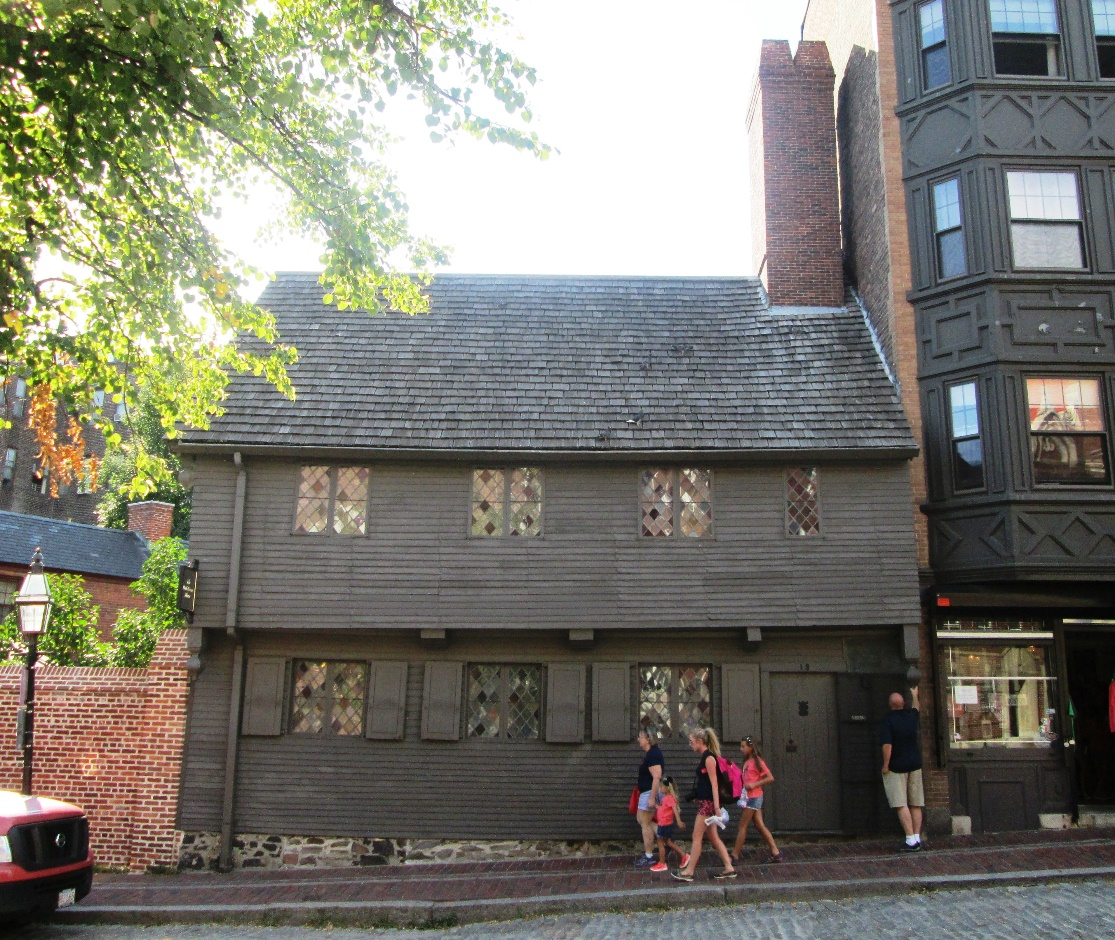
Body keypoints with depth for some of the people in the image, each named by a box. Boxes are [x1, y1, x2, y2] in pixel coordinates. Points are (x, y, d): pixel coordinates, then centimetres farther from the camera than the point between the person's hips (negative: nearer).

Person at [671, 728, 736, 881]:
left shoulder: (709, 757, -14)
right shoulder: (704, 757, 13)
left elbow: (714, 783, -19)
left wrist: (717, 807, -22)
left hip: (708, 802, -10)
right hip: (704, 802, 10)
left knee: (697, 837, -3)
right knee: (713, 837, 12)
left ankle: (688, 872, 4)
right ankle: (729, 868, 15)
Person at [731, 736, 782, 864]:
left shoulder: (757, 761, -14)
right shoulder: (747, 762, 11)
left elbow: (770, 778, -17)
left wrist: (754, 784, -22)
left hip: (754, 798, -9)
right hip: (749, 797, 9)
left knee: (742, 826, -2)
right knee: (760, 826, 10)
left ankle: (735, 856, 4)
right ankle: (776, 853, 14)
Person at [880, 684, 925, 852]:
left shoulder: (888, 720, -13)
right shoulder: (911, 715, 3)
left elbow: (887, 745, -20)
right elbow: (916, 708, 28)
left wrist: (885, 765, -11)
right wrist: (914, 696, 46)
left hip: (896, 767, -5)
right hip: (914, 765, 5)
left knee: (901, 805, -6)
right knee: (916, 804, 9)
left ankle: (911, 840, -12)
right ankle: (917, 838, 9)